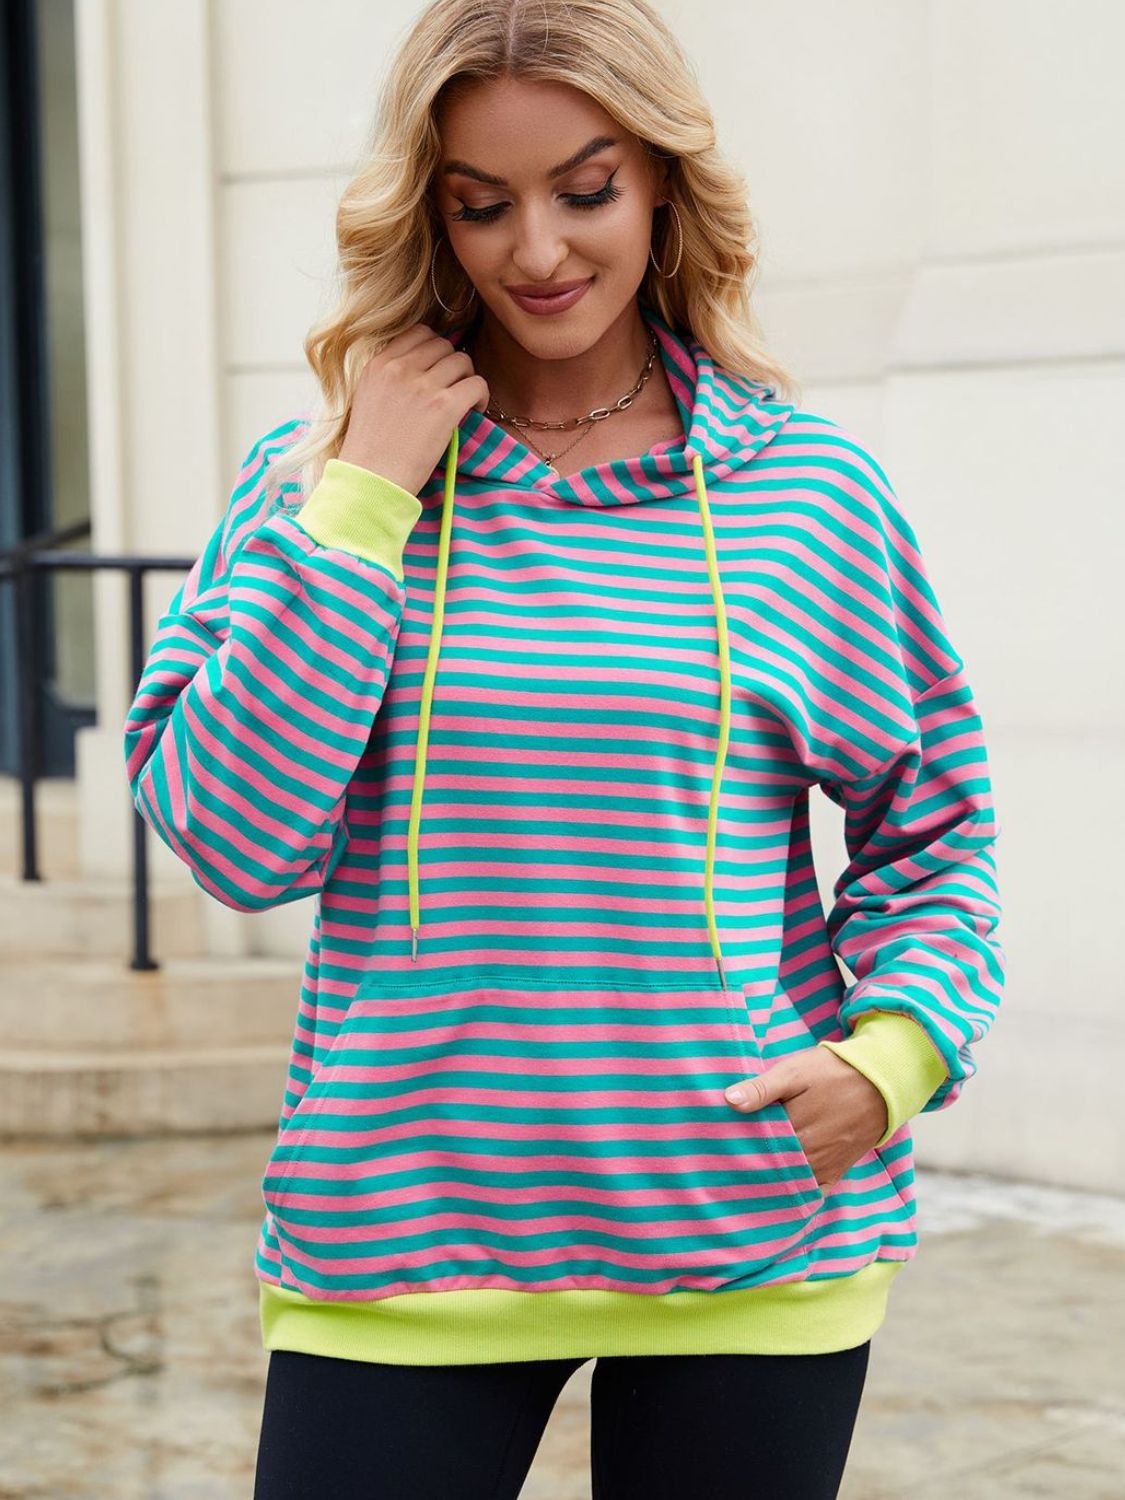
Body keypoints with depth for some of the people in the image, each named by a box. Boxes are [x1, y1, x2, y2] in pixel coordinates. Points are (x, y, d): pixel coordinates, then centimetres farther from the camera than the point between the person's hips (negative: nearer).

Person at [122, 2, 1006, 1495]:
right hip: (393, 1246, 0)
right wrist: (361, 503, -11)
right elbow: (232, 841, -9)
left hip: (754, 1243, 1)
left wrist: (895, 1054, -8)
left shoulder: (812, 489, 1)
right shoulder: (314, 478, 1)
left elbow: (934, 829, 9)